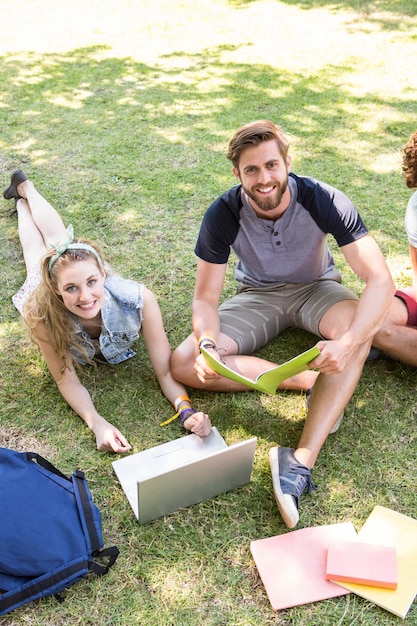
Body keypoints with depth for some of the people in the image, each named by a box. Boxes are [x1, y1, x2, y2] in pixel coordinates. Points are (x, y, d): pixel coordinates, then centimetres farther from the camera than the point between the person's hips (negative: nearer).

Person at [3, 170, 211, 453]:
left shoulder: (137, 299, -50)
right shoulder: (42, 312, -48)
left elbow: (166, 370, -42)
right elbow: (67, 380, -36)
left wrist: (187, 410, -61)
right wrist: (97, 424, -53)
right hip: (43, 286, -1)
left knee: (56, 236, 33)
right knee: (37, 250, 35)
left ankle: (26, 187, 59)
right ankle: (22, 198, 62)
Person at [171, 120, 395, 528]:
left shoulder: (323, 201, -24)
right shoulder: (223, 215, -20)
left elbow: (379, 279, -29)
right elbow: (205, 298, -15)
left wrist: (348, 343, -46)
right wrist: (206, 345, -38)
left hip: (315, 289, -1)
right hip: (257, 295, 2)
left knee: (357, 326, -37)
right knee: (184, 364, -21)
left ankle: (301, 461, -40)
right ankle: (316, 381, -23)